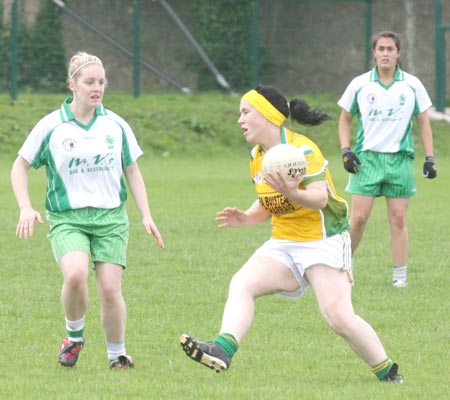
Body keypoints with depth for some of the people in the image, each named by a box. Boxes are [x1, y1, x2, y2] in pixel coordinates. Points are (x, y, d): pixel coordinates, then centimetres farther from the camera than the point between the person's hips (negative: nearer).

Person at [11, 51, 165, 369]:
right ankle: (74, 336, -1)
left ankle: (117, 355, 11)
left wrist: (146, 216, 8)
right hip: (67, 218, -2)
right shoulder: (51, 127, -1)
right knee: (75, 274, -28)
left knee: (110, 288, -10)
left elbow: (132, 171, 15)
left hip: (111, 216, 2)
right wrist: (26, 208, -4)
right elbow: (21, 165, 9)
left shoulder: (116, 125, 6)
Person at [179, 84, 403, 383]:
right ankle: (222, 350, -33)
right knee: (241, 285, -16)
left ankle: (388, 373, 1)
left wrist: (293, 194, -48)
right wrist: (246, 218, 1)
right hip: (283, 244, 7)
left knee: (339, 317, -16)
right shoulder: (257, 157, 9)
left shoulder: (302, 149, -16)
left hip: (323, 242, -7)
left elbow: (320, 198, -27)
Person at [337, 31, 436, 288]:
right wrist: (346, 151, -1)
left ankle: (400, 275, 6)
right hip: (367, 157, 0)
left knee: (398, 220, -1)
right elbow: (345, 120, 12)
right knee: (359, 217, -7)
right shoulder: (359, 84, 3)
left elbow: (423, 122, 9)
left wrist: (430, 157, 2)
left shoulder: (412, 85, 3)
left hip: (400, 159, 0)